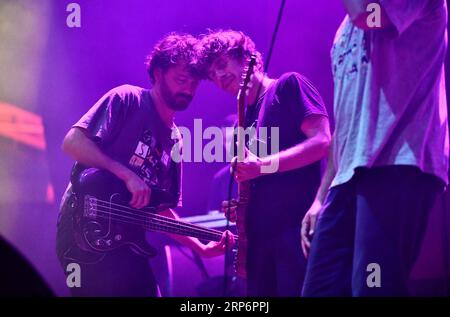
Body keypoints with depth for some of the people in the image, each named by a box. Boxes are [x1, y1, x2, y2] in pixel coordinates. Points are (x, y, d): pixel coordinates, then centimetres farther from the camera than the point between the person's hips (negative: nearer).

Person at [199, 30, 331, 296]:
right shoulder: (245, 120, 23)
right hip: (260, 234, 8)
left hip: (296, 226, -8)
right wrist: (241, 208, 7)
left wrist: (263, 166, -17)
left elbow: (322, 142, -11)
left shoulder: (288, 85, 1)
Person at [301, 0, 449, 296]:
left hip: (397, 164, -8)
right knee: (320, 290, 2)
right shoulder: (346, 32, 27)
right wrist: (321, 197, 20)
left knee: (373, 287, -17)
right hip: (348, 175, 8)